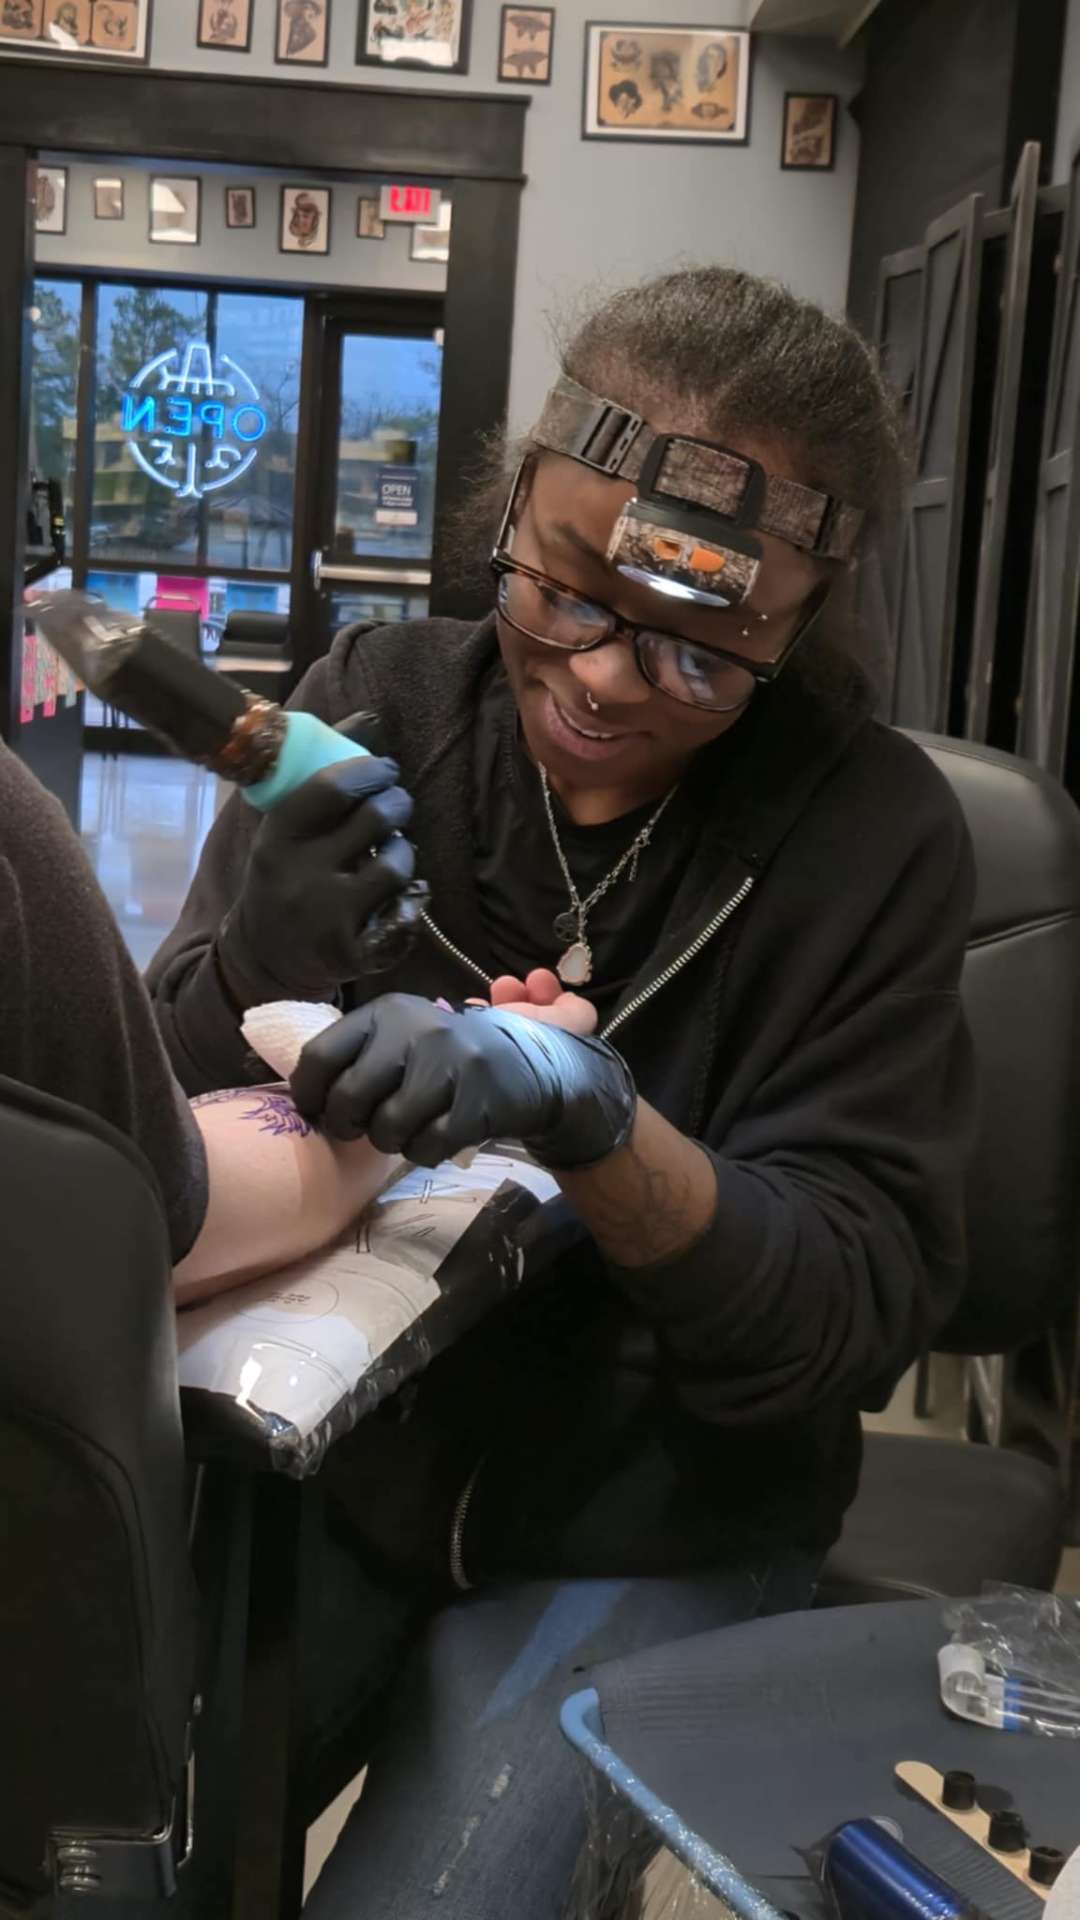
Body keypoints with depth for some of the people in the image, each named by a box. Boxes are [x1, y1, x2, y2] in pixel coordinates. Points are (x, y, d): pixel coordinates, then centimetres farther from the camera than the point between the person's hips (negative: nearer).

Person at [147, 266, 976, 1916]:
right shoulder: (377, 708, -6)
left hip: (652, 1534, -2)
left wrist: (593, 1116, -33)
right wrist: (254, 975, -24)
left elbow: (859, 1313, -14)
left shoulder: (872, 836, -14)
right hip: (324, 1462, 3)